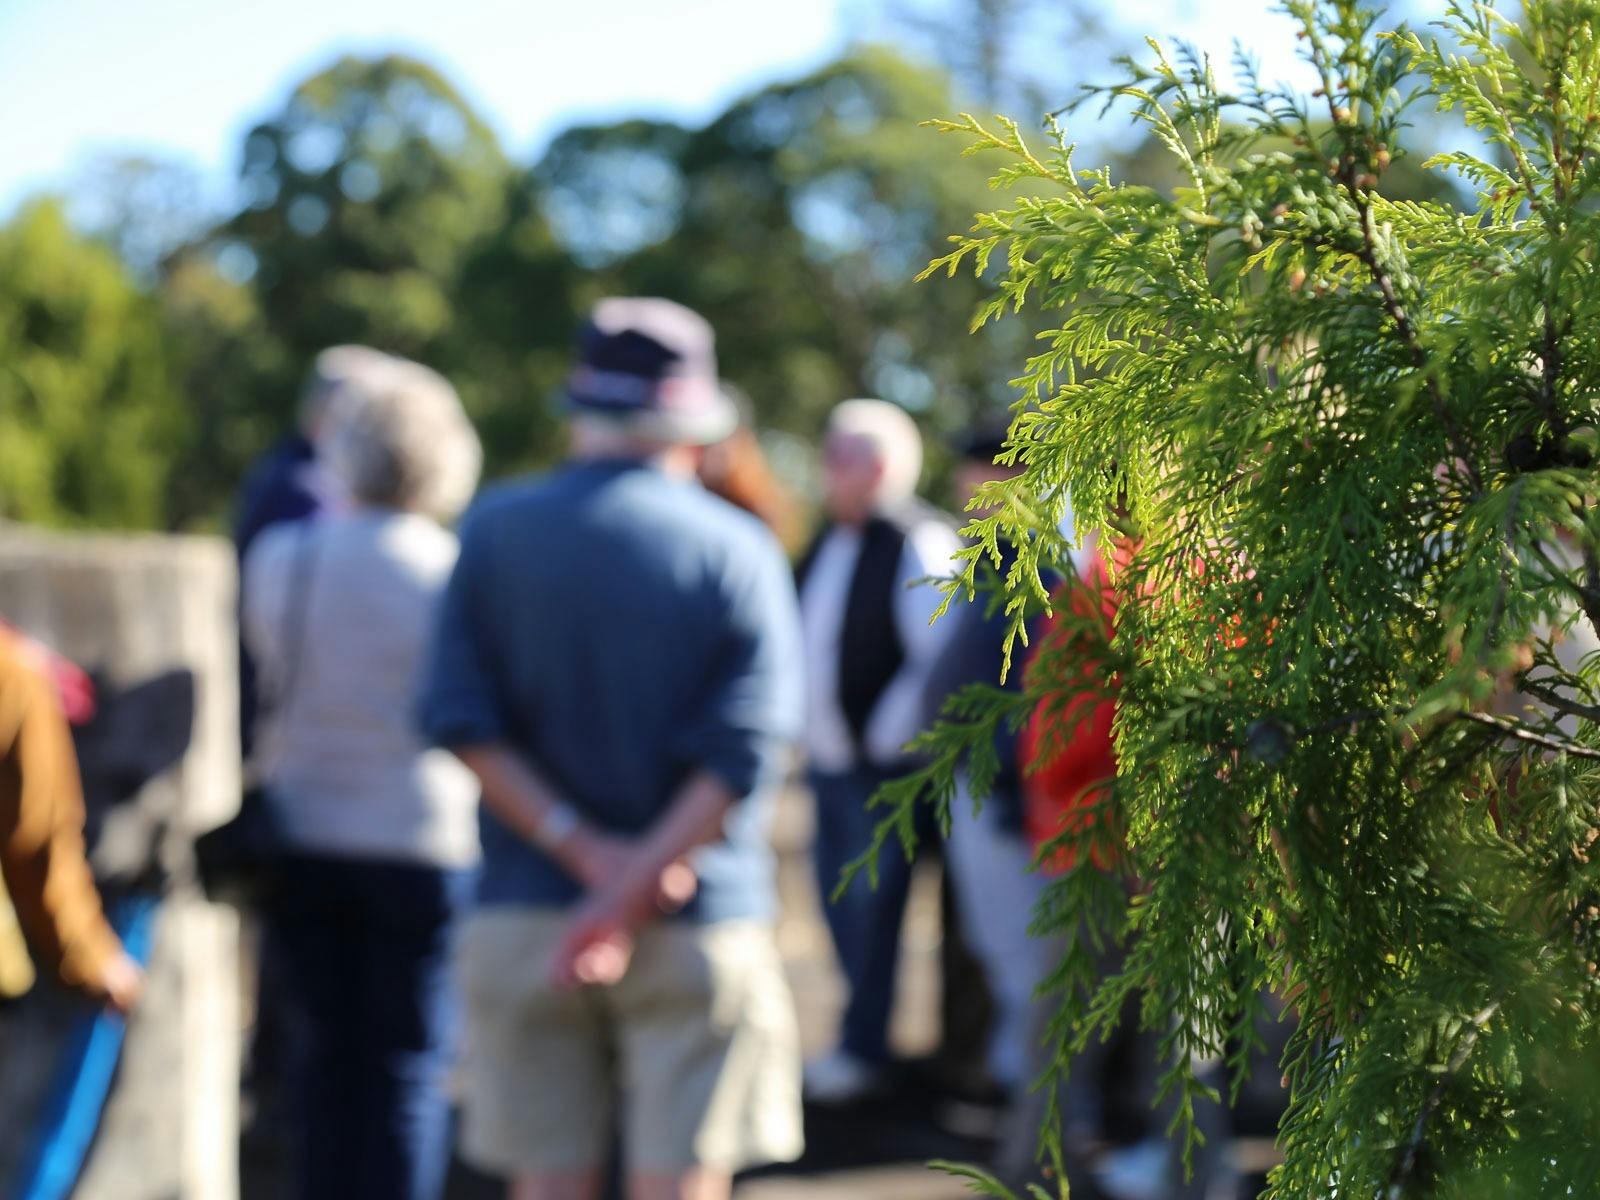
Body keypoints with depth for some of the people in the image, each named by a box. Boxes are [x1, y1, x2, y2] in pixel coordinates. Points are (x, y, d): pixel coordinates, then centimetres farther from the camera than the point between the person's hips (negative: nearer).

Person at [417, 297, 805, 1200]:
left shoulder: (497, 531, 4)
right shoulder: (736, 549, -3)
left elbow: (463, 719, -5)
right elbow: (744, 752, -13)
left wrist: (587, 851, -9)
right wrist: (636, 887, -14)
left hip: (524, 916, 2)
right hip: (700, 924, -2)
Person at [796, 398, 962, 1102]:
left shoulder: (921, 543, -14)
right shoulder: (829, 542, 13)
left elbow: (940, 655, -17)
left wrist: (891, 735, -14)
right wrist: (807, 728, 18)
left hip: (884, 760, -8)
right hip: (830, 758, 8)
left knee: (871, 902, -5)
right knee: (839, 895, 12)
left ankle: (862, 1049, 4)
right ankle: (864, 1036, 24)